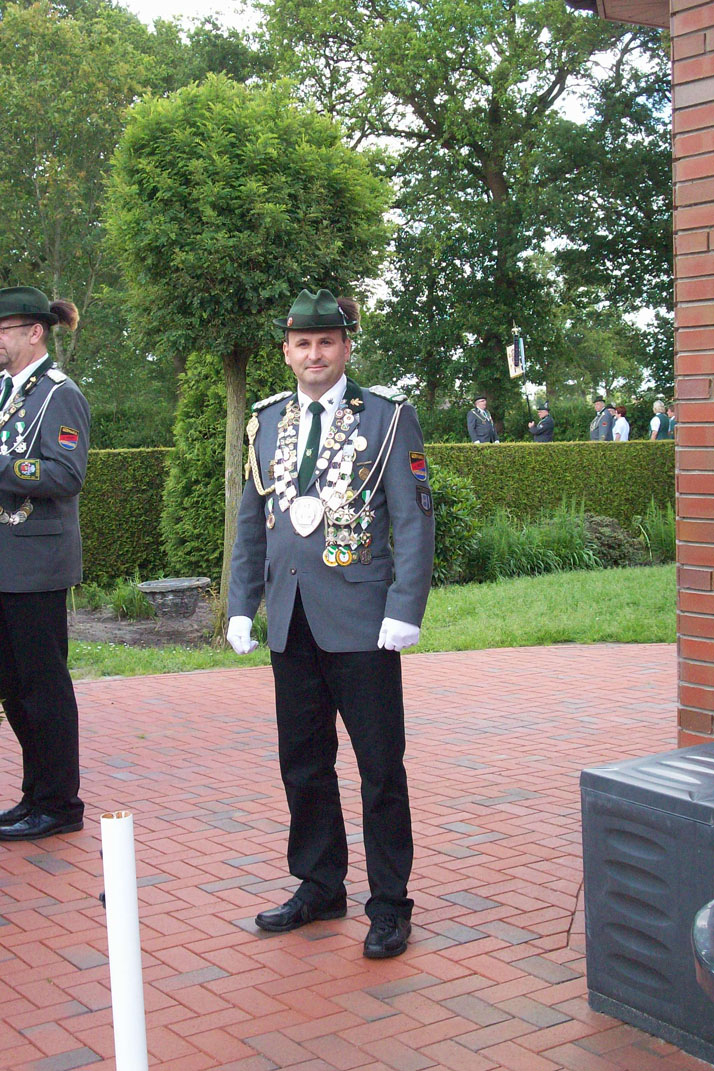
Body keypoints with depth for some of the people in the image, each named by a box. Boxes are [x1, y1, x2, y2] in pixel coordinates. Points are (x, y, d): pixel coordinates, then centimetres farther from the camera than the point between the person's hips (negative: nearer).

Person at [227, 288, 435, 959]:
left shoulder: (387, 418, -1)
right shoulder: (267, 423, 13)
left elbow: (414, 521, -5)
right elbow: (251, 521, 17)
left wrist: (403, 609, -13)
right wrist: (240, 605, 10)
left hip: (361, 622, -5)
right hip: (291, 623, 5)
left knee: (380, 768, 2)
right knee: (302, 764, 12)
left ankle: (389, 904, 15)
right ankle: (319, 888, 28)